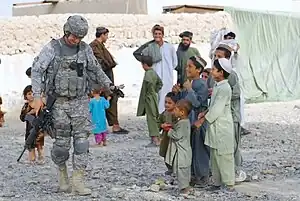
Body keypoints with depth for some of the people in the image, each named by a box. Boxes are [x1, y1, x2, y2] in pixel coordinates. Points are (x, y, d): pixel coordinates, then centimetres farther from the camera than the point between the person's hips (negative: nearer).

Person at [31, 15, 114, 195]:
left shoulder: (85, 49, 5)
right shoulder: (52, 48, -4)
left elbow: (96, 70, 20)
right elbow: (36, 71, -7)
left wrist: (109, 85, 12)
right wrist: (37, 96, -15)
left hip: (80, 101, 2)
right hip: (60, 102, -2)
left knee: (82, 141, -6)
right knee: (62, 142, 2)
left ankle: (78, 181, -4)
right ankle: (62, 171, 28)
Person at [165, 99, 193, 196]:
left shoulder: (182, 123, -23)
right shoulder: (185, 121, 9)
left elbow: (177, 136, -25)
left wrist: (170, 131, -11)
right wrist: (171, 128, 5)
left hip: (181, 152, -11)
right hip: (184, 150, 11)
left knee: (181, 170, -4)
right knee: (185, 169, 18)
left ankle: (184, 188, 1)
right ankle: (187, 186, 28)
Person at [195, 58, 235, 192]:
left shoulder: (224, 88, -18)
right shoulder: (217, 86, 12)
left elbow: (217, 109, -20)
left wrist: (202, 120, -16)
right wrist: (205, 113, 4)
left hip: (223, 128, -10)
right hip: (215, 127, 10)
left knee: (223, 156, -3)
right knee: (214, 156, 13)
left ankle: (228, 183, 5)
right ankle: (217, 182, 20)